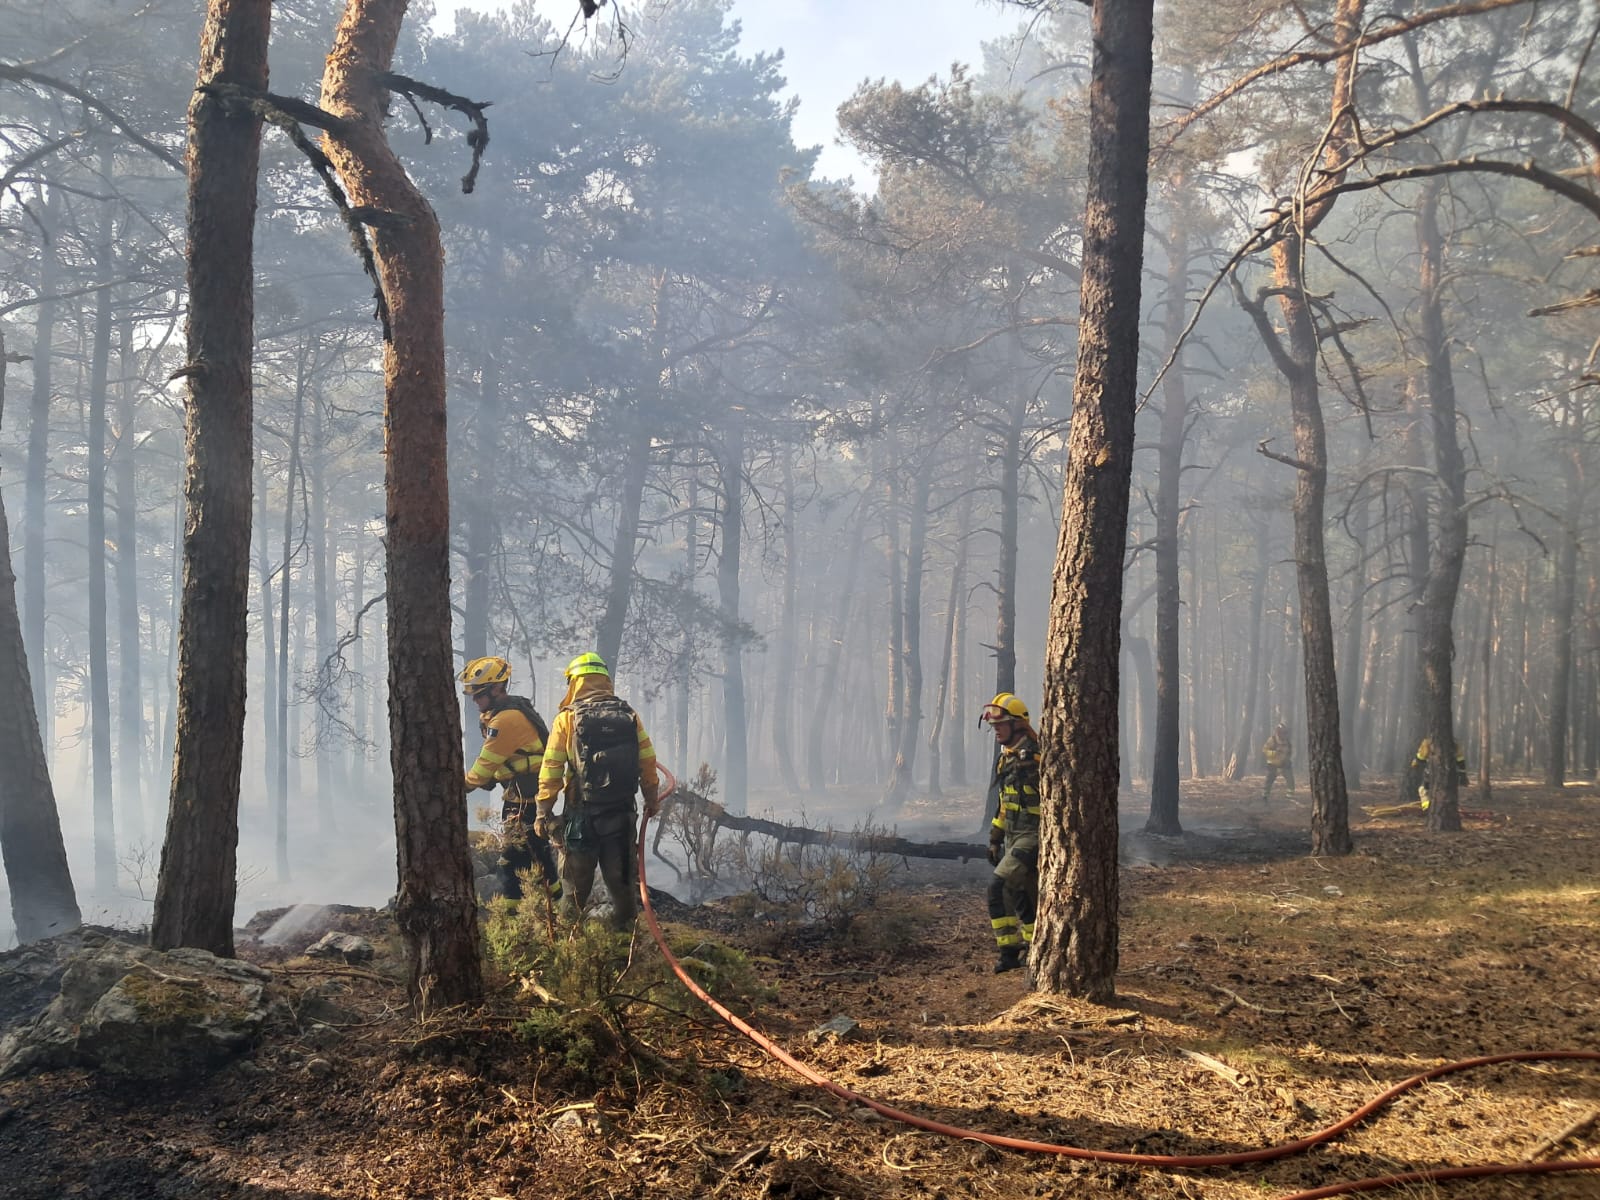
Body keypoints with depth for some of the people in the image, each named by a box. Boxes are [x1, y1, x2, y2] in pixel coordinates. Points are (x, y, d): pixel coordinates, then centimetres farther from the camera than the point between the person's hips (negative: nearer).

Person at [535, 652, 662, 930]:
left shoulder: (567, 718, -6)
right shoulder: (629, 716, 2)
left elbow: (551, 769, -7)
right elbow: (648, 762, 4)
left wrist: (543, 811, 0)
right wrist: (652, 800, 17)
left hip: (581, 813, -2)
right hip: (622, 811, 2)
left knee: (577, 880, 10)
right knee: (621, 877, 13)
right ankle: (625, 925, 20)